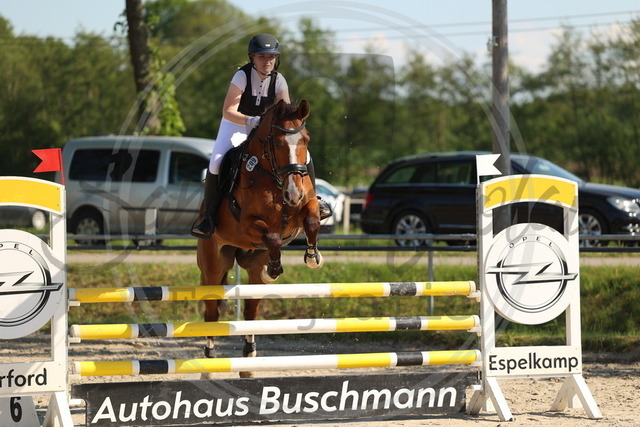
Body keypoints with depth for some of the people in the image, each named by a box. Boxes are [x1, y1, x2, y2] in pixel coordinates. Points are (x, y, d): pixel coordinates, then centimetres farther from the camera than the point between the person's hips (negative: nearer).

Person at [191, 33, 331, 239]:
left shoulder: (278, 80, -11)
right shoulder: (242, 76, -23)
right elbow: (228, 111, -28)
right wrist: (249, 120, -45)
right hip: (235, 124, -3)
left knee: (304, 156, -10)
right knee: (216, 163, -28)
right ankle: (208, 214, -13)